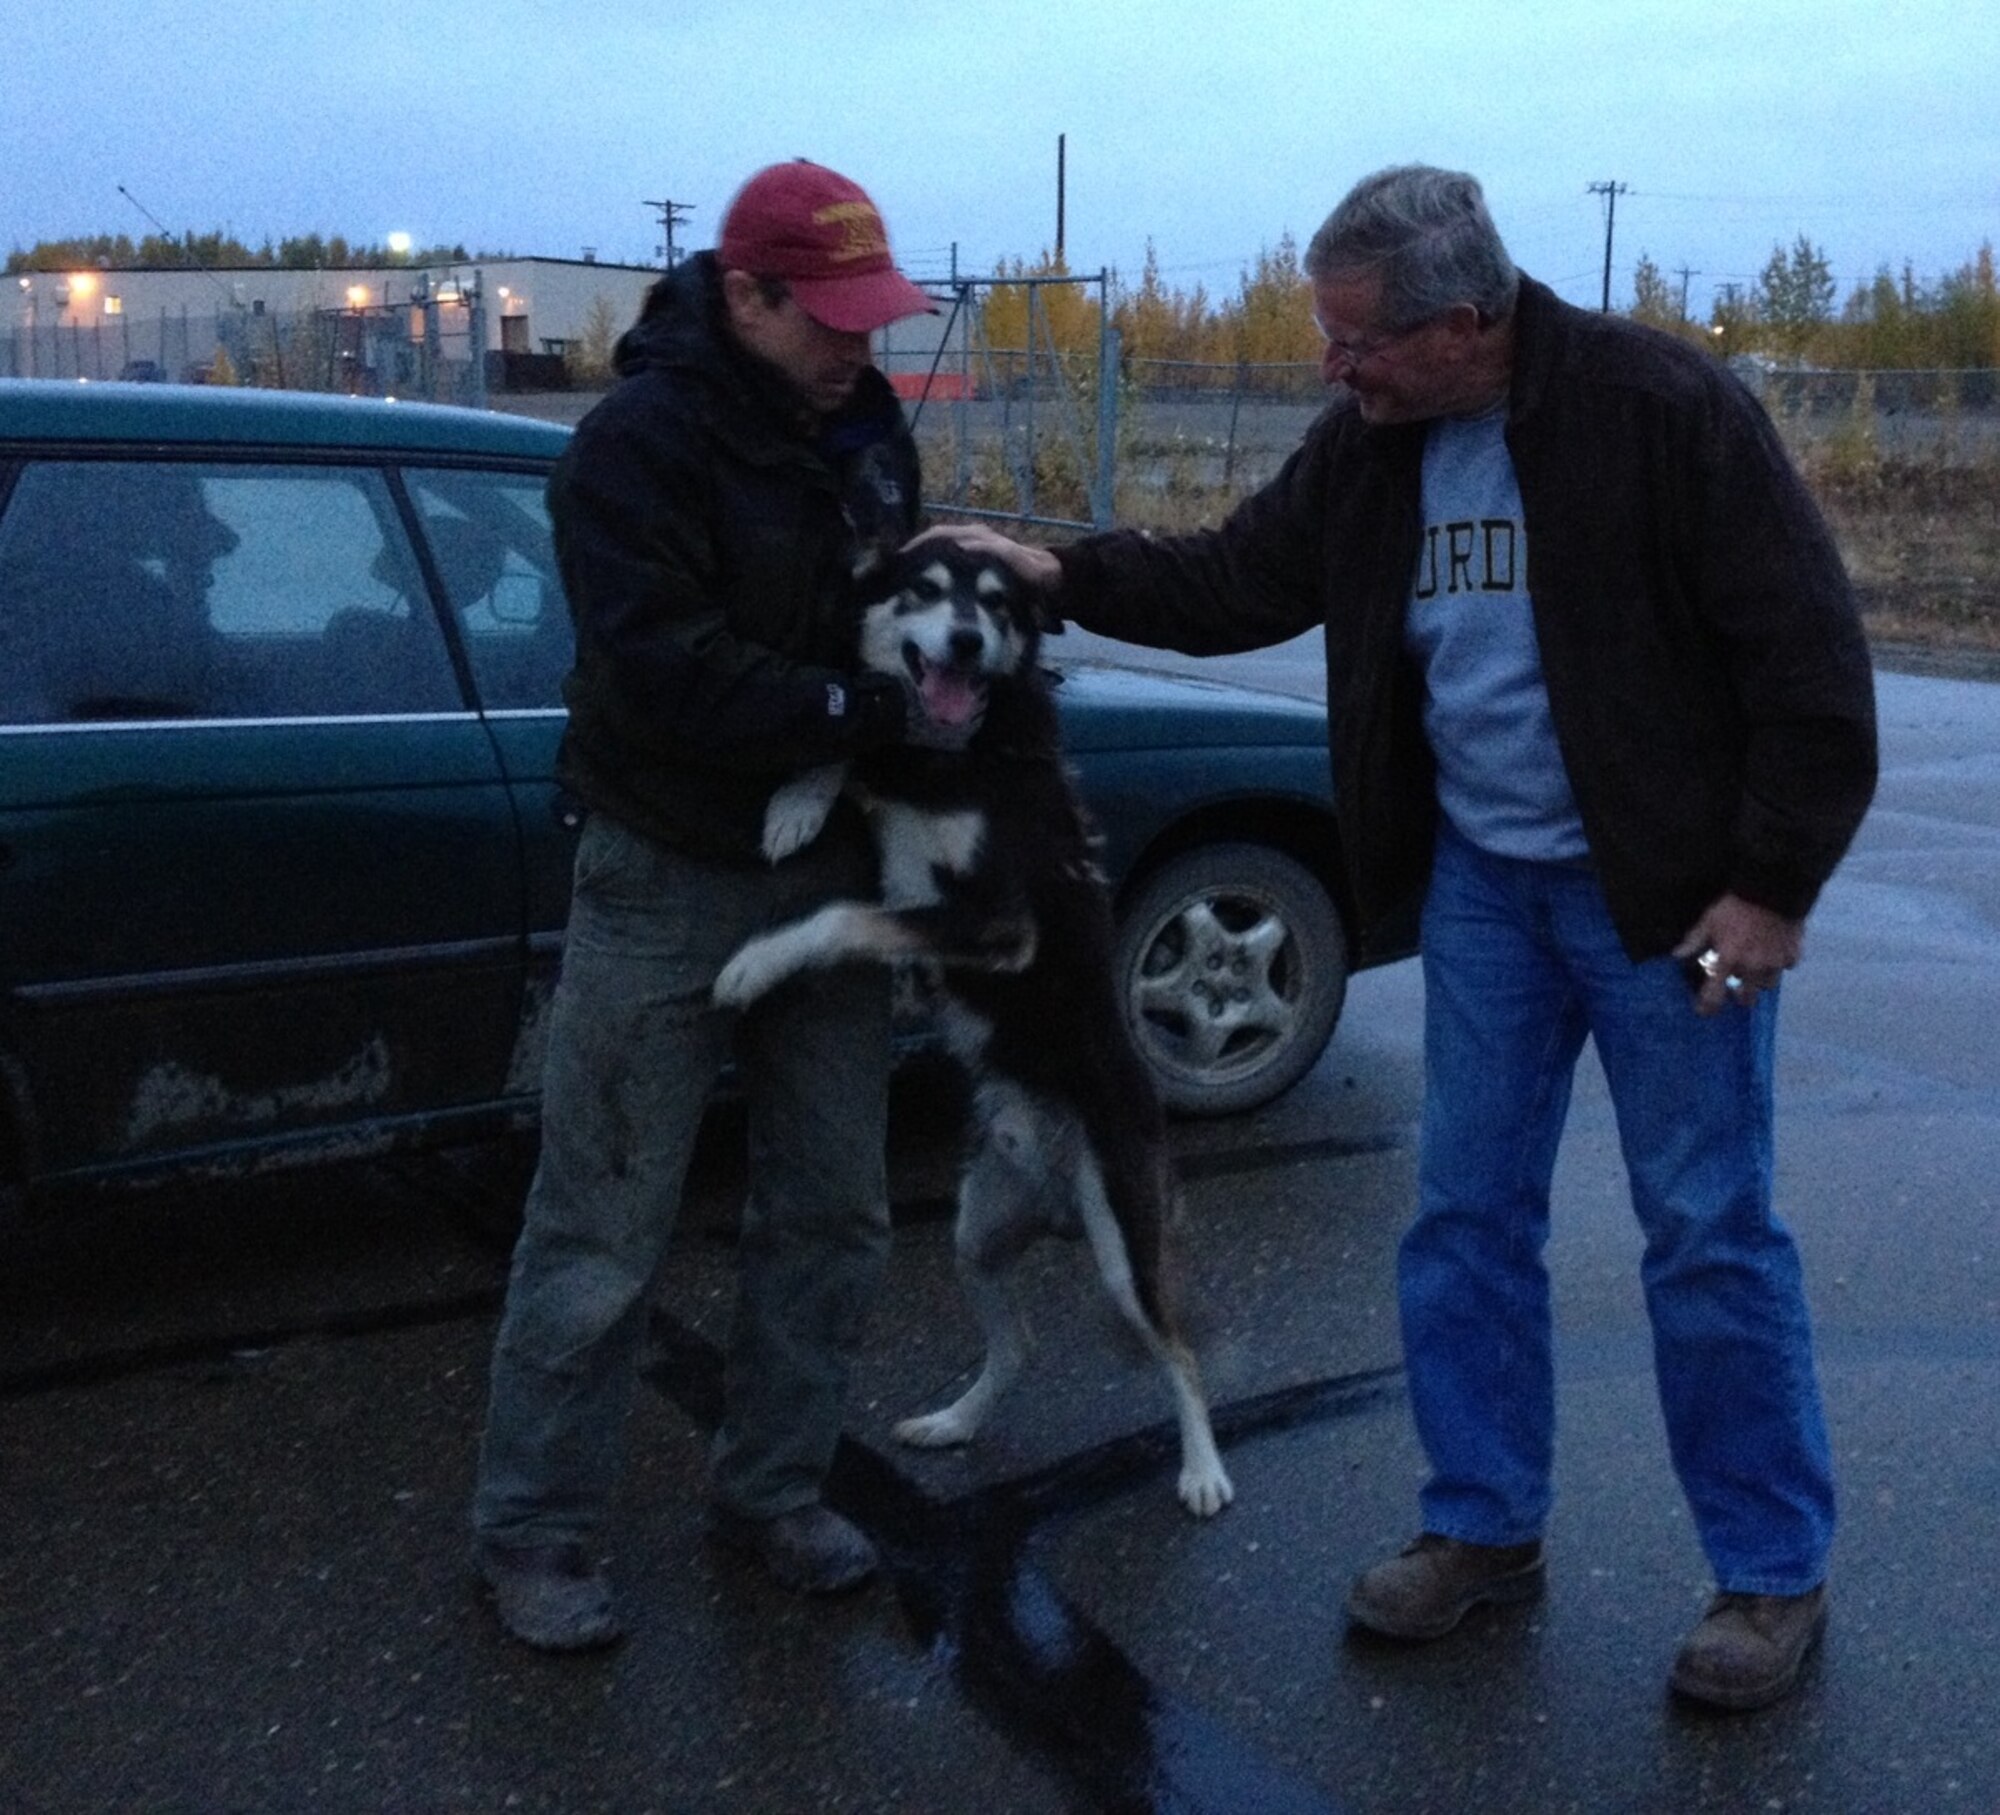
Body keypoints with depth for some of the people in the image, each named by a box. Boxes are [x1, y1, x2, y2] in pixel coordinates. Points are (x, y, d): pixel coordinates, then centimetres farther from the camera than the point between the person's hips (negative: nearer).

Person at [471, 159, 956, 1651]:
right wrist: (881, 713, -23)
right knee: (604, 1237, 0)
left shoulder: (864, 424, 7)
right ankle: (535, 1534, 16)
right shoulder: (640, 441, -15)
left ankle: (773, 1490, 29)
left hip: (832, 869, 7)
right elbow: (673, 675, -25)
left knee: (833, 1211, 13)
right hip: (669, 882, -7)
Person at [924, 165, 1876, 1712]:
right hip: (1479, 878, 6)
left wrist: (1774, 884, -17)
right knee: (1467, 1215, 10)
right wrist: (1064, 575, -1)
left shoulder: (1659, 409, -18)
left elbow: (1806, 653, -16)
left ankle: (1776, 1574, 18)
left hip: (1665, 891, -6)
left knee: (1711, 1235, 2)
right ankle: (1486, 1528, 26)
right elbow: (1238, 581, 11)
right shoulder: (1373, 445, 1)